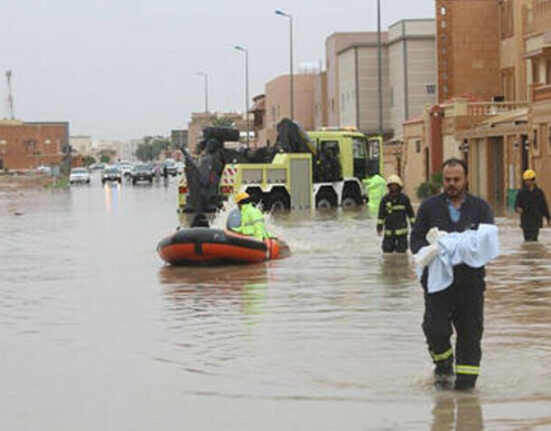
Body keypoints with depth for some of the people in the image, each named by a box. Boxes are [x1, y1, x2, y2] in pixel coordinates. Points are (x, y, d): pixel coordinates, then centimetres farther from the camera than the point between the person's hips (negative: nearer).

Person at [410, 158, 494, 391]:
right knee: (435, 329, -13)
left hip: (470, 281, 1)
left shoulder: (480, 207, 9)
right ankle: (443, 363, 16)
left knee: (470, 333, 2)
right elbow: (416, 239, 7)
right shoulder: (429, 206, 10)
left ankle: (466, 377, 17)